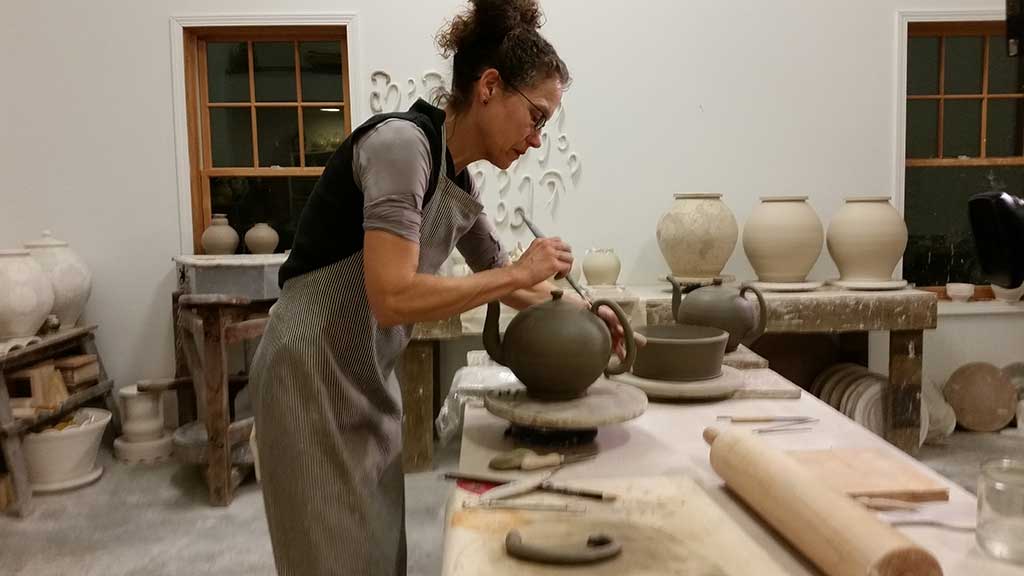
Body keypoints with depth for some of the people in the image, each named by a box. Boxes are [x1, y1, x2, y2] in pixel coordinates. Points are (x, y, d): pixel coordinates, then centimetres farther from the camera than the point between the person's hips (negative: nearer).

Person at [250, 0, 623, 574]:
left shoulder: (461, 185, 8)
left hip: (369, 379, 8)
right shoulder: (402, 141, -19)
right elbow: (393, 298, -29)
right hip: (314, 376, -8)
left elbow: (502, 281, 23)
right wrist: (519, 272, -19)